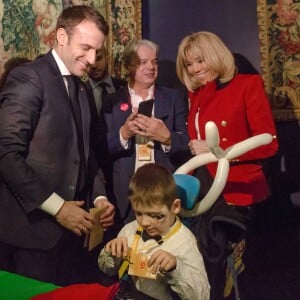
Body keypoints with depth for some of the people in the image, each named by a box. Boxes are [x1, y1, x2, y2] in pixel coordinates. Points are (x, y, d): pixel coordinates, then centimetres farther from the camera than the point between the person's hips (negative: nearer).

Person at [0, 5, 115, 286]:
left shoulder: (81, 88, 15)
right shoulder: (28, 77, -10)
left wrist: (99, 196, 2)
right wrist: (55, 206, -17)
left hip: (70, 226, 7)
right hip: (32, 226, -7)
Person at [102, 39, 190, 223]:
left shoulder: (173, 98, 7)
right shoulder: (113, 101, 6)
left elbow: (186, 146, 1)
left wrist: (166, 137, -19)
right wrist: (124, 133, -18)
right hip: (126, 192, 0)